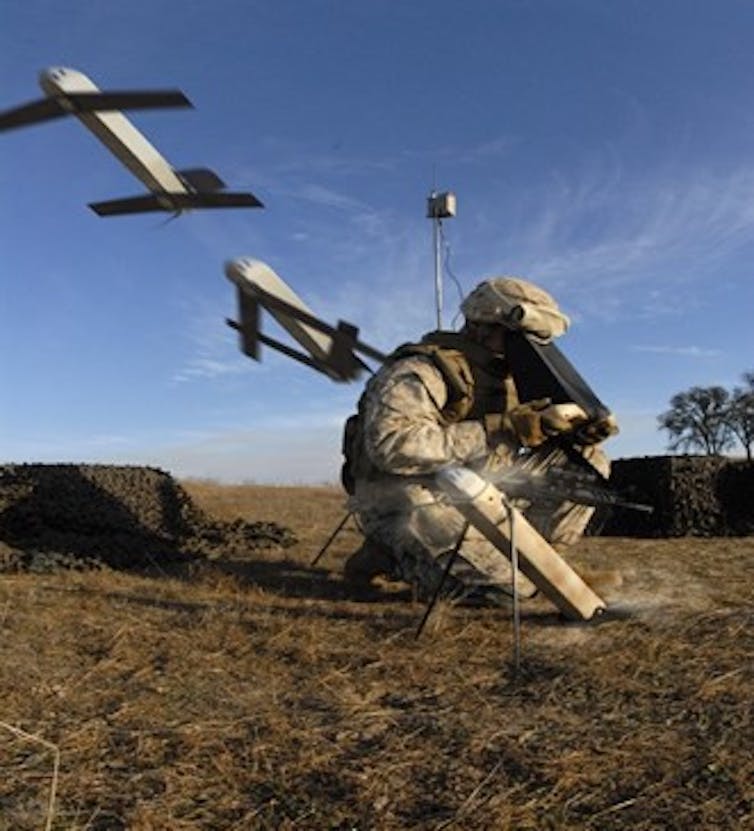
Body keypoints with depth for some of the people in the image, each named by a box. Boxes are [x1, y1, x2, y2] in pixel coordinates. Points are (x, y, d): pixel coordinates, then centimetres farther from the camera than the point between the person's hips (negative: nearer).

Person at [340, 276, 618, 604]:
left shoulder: (505, 376, 10)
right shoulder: (421, 371, -17)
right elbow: (393, 445, -31)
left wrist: (582, 429, -11)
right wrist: (491, 432, -29)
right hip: (407, 501, -8)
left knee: (586, 460, 2)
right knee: (515, 586, -23)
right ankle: (394, 557, -4)